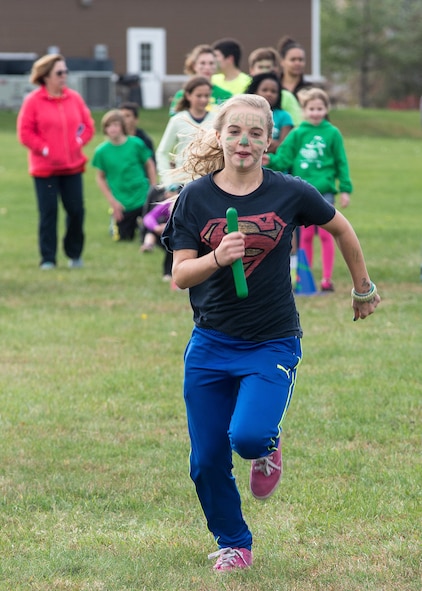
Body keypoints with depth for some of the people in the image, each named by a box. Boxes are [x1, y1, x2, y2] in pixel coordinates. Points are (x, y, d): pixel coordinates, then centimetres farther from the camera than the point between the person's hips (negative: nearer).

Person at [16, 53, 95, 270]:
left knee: (76, 210, 3)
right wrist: (44, 149, -13)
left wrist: (79, 142, -3)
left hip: (72, 166, 4)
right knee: (48, 213, -2)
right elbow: (25, 132, -8)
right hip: (45, 168, -4)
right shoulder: (33, 101, -6)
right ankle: (48, 258, 4)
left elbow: (88, 125, 12)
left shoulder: (74, 98, 6)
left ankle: (74, 254, 20)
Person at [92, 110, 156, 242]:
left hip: (143, 199, 0)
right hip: (121, 204, 0)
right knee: (123, 237, 8)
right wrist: (112, 201, -6)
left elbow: (150, 165, 3)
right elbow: (100, 177, 0)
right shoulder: (102, 151, -8)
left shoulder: (136, 144, -9)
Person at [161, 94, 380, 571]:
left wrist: (363, 288, 22)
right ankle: (233, 544, 29)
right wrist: (217, 258, -28)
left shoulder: (290, 193, -7)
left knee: (247, 436, -25)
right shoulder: (196, 197, -5)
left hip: (272, 345, -2)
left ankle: (267, 447, 13)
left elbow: (341, 229, 12)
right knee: (206, 461, 3)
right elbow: (180, 275, -8)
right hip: (210, 345, 2)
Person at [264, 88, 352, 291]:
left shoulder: (332, 133, 1)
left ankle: (327, 278, 2)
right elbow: (285, 158, 2)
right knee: (305, 235, 8)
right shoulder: (297, 134, 4)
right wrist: (271, 161, -17)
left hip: (324, 190, -2)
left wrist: (345, 189, 2)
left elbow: (341, 163, 4)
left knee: (325, 234, -3)